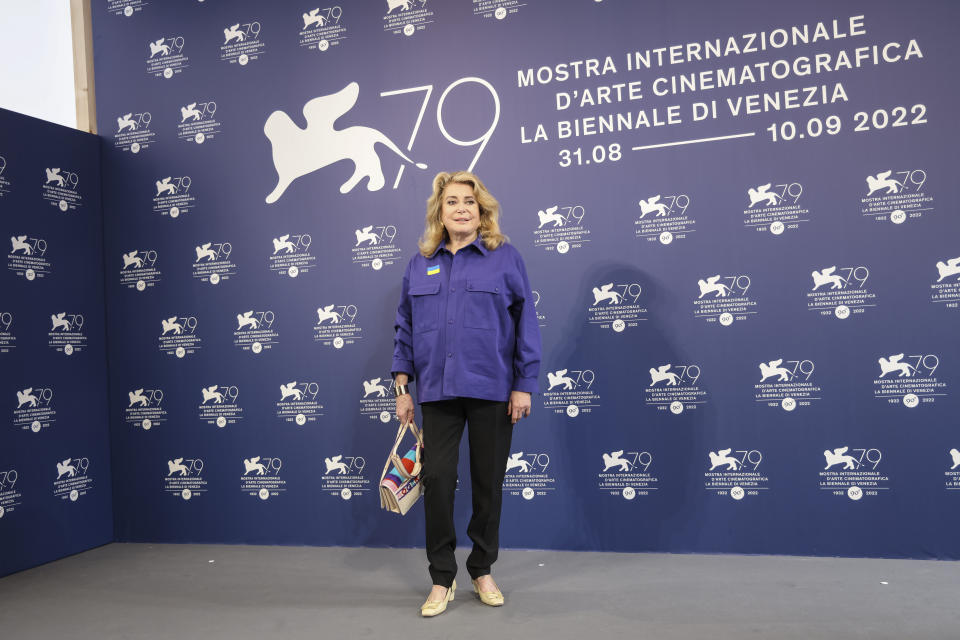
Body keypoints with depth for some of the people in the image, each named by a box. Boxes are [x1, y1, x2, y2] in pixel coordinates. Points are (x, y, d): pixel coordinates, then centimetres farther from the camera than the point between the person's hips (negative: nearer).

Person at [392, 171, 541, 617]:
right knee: (437, 479, -1)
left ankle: (482, 571, 27)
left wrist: (524, 384, -6)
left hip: (492, 390, -2)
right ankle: (442, 579, 15)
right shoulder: (420, 264, 10)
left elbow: (526, 324, -1)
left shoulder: (505, 258, 1)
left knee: (489, 482, 9)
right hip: (437, 391, 2)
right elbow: (404, 327, 12)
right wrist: (402, 385, 6)